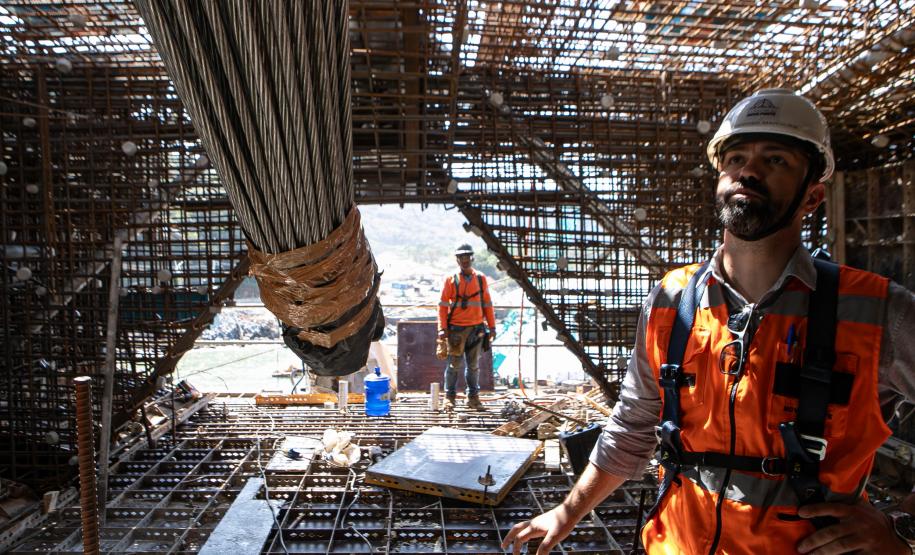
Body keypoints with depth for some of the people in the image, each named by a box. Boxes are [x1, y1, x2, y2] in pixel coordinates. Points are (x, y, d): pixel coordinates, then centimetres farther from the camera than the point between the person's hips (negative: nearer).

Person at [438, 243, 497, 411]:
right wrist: (442, 328, -10)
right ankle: (449, 397, 13)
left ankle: (473, 397, 19)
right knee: (454, 364, 2)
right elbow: (443, 305, -2)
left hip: (476, 328, 2)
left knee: (474, 365, 9)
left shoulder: (481, 279, 8)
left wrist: (492, 327, 6)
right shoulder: (451, 280, 1)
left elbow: (487, 304, 10)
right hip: (456, 329, -2)